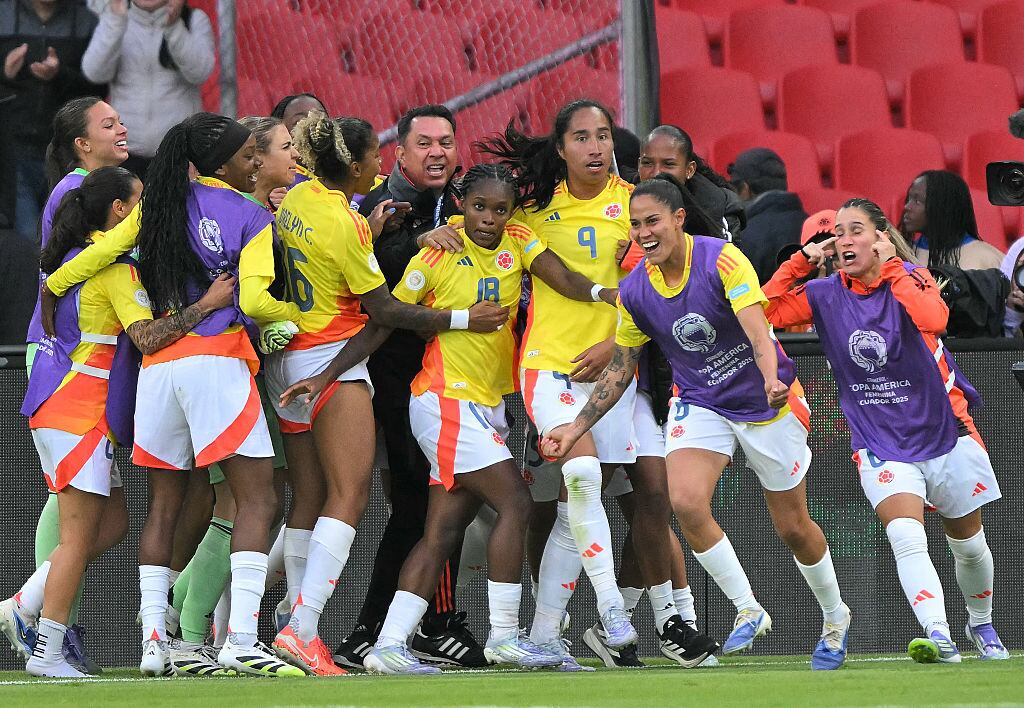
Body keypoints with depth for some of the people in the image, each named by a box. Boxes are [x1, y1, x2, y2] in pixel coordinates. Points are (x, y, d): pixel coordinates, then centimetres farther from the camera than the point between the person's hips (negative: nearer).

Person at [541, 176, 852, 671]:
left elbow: (757, 330, -32)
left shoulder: (722, 260, -22)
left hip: (767, 404, -3)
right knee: (685, 501, -24)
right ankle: (748, 611, -7)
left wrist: (772, 380, -52)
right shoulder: (634, 292, -7)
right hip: (699, 403, 3)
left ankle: (835, 616, 33)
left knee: (793, 528, 5)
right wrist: (575, 428, 0)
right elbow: (620, 368, 5)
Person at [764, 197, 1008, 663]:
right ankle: (939, 637, -36)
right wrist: (801, 260, -11)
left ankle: (980, 624, 41)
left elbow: (933, 318, -32)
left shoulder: (909, 279, -11)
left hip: (945, 433, -1)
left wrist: (892, 266, -25)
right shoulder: (826, 296, -1)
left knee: (968, 545, 15)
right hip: (881, 445, 1)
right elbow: (763, 312, -8)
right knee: (907, 539, -25)